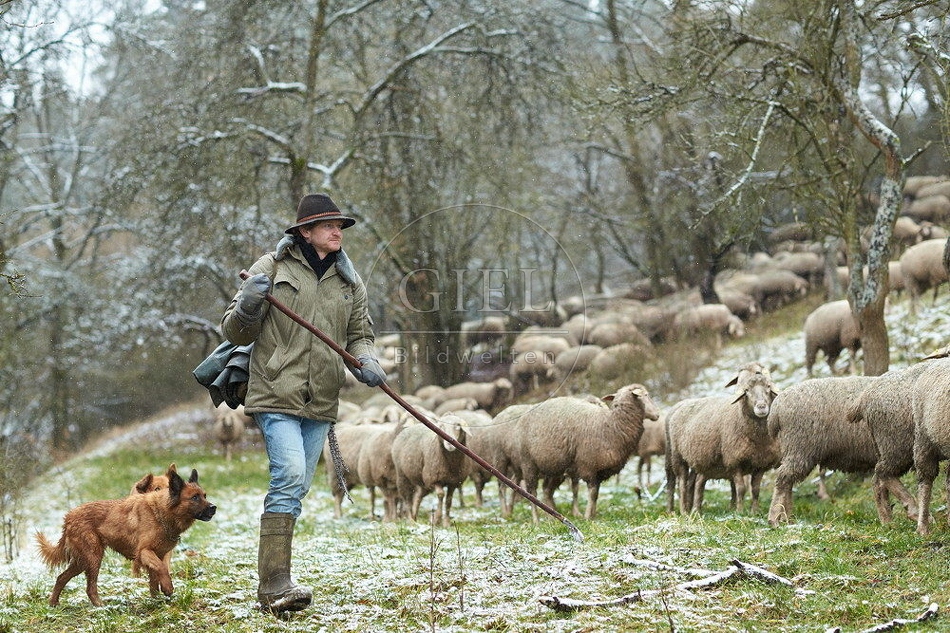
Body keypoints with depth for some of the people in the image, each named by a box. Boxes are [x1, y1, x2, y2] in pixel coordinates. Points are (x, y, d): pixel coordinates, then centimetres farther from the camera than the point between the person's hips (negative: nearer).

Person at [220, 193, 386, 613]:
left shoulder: (349, 282, 13)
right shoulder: (272, 268, -1)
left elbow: (360, 335, 19)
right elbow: (235, 333, 2)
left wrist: (365, 361, -3)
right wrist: (248, 306, -20)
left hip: (321, 403, 5)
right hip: (276, 394, -5)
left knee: (297, 488, 8)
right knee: (289, 474, -21)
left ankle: (272, 585, 15)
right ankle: (274, 582, -22)